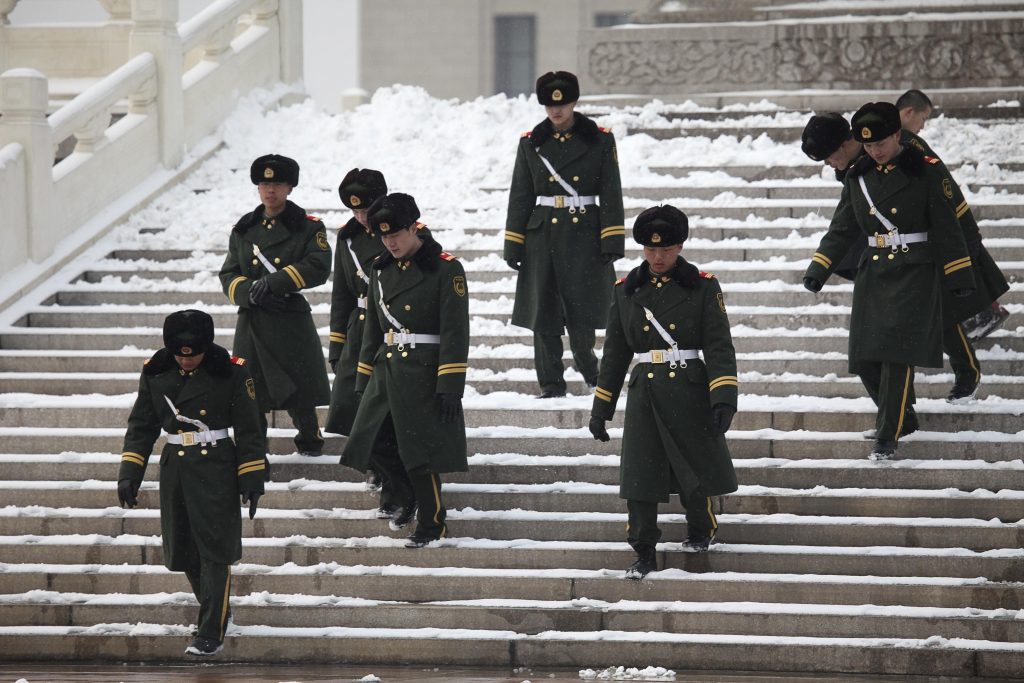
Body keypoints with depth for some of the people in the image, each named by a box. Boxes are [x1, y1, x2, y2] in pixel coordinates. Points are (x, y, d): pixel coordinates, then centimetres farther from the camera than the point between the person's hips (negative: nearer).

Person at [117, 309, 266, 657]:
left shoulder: (231, 372, -9)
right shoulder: (155, 373, 0)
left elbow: (248, 429, -4)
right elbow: (141, 426, 7)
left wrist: (251, 478, -6)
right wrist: (129, 473, 0)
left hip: (216, 470, -4)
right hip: (175, 468, 4)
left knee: (214, 550, -7)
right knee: (183, 550, 11)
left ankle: (212, 634, -4)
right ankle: (217, 611, 34)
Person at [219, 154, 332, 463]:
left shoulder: (308, 228, 0)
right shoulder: (243, 229, 12)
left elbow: (318, 268, -13)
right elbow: (228, 276, 10)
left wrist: (272, 283, -20)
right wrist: (251, 292, -12)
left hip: (291, 322, -3)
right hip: (251, 322, 3)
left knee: (299, 392, 4)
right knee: (251, 395, -1)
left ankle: (309, 437, 30)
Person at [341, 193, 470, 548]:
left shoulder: (445, 269, -9)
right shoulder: (381, 270, 12)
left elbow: (455, 332, -12)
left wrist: (450, 386, -17)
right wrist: (364, 381, 17)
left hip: (424, 373, -6)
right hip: (386, 371, 6)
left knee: (420, 451, -5)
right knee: (374, 445, 4)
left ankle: (432, 525, 8)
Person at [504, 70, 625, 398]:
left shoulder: (600, 140, 1)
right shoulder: (531, 143, 6)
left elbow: (611, 193, 1)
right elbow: (520, 197, 8)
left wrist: (612, 241, -6)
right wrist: (513, 245, 4)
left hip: (585, 236, -2)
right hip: (543, 238, 2)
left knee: (582, 309, -5)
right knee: (543, 313, 0)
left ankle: (587, 366, 21)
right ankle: (551, 383, 8)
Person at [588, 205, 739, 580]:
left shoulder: (703, 287, -2)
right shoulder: (626, 290, 6)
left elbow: (719, 346, -6)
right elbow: (614, 353, 12)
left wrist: (724, 398, -18)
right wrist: (600, 408, 11)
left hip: (690, 391, -2)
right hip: (644, 393, 2)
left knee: (696, 466, 8)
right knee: (639, 475, -3)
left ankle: (700, 532, 34)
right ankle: (644, 554, 6)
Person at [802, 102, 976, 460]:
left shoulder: (927, 171, -5)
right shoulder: (858, 177, 8)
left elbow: (947, 227, -5)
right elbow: (841, 229, 12)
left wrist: (959, 278, -6)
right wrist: (818, 268, 2)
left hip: (914, 273, -5)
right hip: (873, 272, 5)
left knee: (897, 354, -14)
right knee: (865, 360, 3)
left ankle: (887, 436, -10)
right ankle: (902, 419, 26)